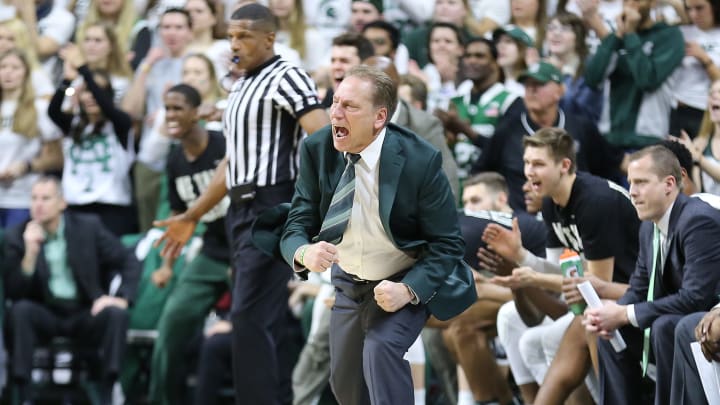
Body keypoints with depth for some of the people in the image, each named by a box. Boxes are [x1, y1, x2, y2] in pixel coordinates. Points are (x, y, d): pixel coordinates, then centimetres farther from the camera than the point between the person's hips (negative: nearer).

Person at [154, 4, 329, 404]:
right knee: (265, 322, 10)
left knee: (250, 316, -13)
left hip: (273, 207, -9)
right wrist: (192, 217, 29)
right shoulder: (241, 87, 19)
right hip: (243, 209, 9)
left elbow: (325, 137, -21)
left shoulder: (286, 78, -8)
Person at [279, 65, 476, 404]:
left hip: (407, 283, -5)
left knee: (381, 347, -30)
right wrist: (305, 252, -39)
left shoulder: (420, 161, -26)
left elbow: (446, 245, -19)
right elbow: (297, 225, -14)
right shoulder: (317, 150, -16)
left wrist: (408, 290, -35)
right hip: (349, 282, 5)